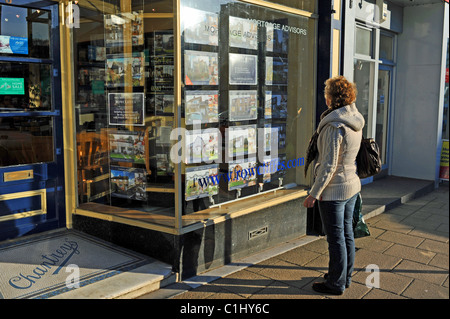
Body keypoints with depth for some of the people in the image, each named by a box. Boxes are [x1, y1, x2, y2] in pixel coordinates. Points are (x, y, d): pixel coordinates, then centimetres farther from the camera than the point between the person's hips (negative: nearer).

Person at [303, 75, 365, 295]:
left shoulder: (335, 126, -23)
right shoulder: (355, 122, 4)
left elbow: (329, 165, -24)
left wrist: (314, 193, -17)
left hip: (333, 190, -9)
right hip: (352, 186, 9)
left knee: (335, 238, 4)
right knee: (347, 233, 19)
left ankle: (336, 284, 19)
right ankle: (345, 277, 34)